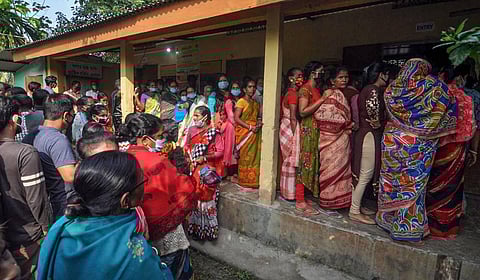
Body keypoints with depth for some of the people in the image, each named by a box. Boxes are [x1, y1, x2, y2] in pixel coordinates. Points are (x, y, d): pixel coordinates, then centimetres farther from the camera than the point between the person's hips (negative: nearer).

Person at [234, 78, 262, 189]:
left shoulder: (256, 103, 16)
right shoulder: (241, 101, -3)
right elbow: (236, 118, -12)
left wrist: (259, 123, 0)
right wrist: (250, 127, -15)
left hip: (255, 134, 6)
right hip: (245, 133, -6)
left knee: (255, 157, 5)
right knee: (245, 158, -2)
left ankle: (253, 182, 15)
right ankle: (244, 183, 8)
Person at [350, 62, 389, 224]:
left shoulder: (368, 89, 16)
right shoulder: (374, 90, -13)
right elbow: (372, 107, -31)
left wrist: (378, 123, 3)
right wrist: (377, 123, -14)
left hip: (364, 133, 10)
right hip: (370, 135, -10)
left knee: (362, 174, 16)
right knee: (366, 175, -3)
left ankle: (357, 205, 27)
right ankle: (354, 212, 6)